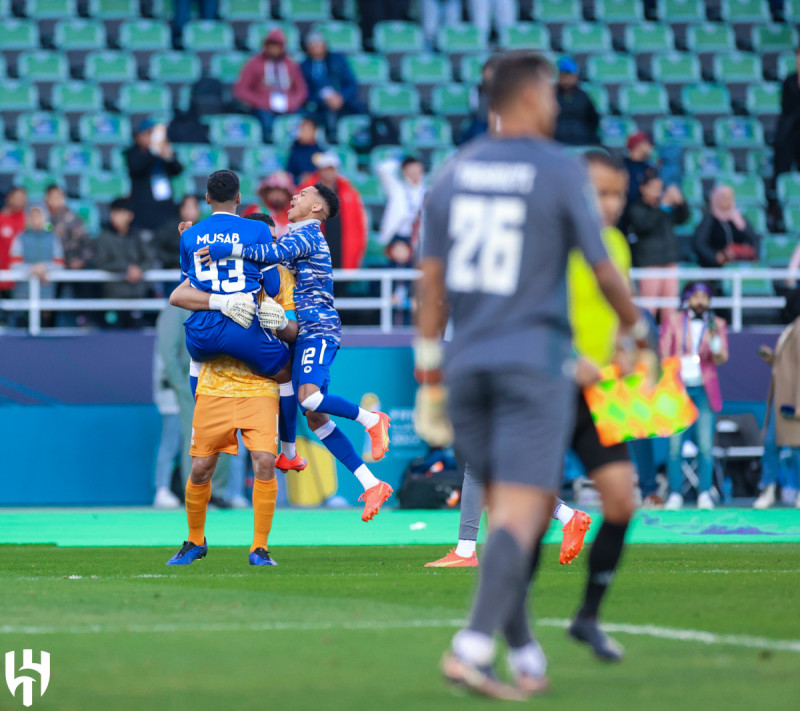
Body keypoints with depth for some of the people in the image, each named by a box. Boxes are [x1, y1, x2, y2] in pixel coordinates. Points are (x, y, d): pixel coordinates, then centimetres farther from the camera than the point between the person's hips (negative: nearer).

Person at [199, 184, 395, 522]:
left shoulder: (308, 235, -7)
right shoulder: (293, 237, 23)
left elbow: (276, 253, -26)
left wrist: (229, 249, -33)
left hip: (318, 329, -9)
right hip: (304, 333, 9)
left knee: (308, 397, -31)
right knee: (315, 418, 1)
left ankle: (371, 420, -9)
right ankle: (372, 485, 0)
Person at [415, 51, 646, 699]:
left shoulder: (455, 172, 8)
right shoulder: (562, 172, -5)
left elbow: (432, 280, 8)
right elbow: (604, 272, 1)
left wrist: (429, 376, 12)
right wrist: (633, 326, 20)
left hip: (467, 362, 5)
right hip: (534, 364, -5)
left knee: (507, 511, 15)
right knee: (520, 512, -9)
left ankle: (525, 655, 14)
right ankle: (473, 647, -24)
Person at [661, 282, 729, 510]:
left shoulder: (717, 324, 8)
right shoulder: (673, 322, 7)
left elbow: (721, 359, -1)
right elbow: (663, 356, 7)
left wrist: (714, 340, -20)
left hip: (704, 389, 1)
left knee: (705, 445, -6)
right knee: (675, 445, -7)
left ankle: (705, 494, -1)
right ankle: (675, 495, -3)